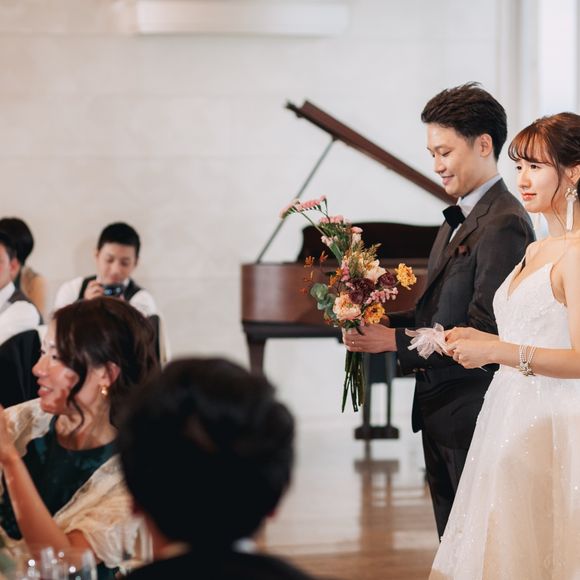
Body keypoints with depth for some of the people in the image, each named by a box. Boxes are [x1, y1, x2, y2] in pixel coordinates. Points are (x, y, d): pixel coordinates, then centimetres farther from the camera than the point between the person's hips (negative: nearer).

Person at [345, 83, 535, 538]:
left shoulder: (503, 224, -18)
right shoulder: (459, 219, 14)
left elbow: (482, 331, -23)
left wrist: (396, 341, -18)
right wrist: (385, 321, 0)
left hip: (473, 415, -10)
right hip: (441, 413, 10)